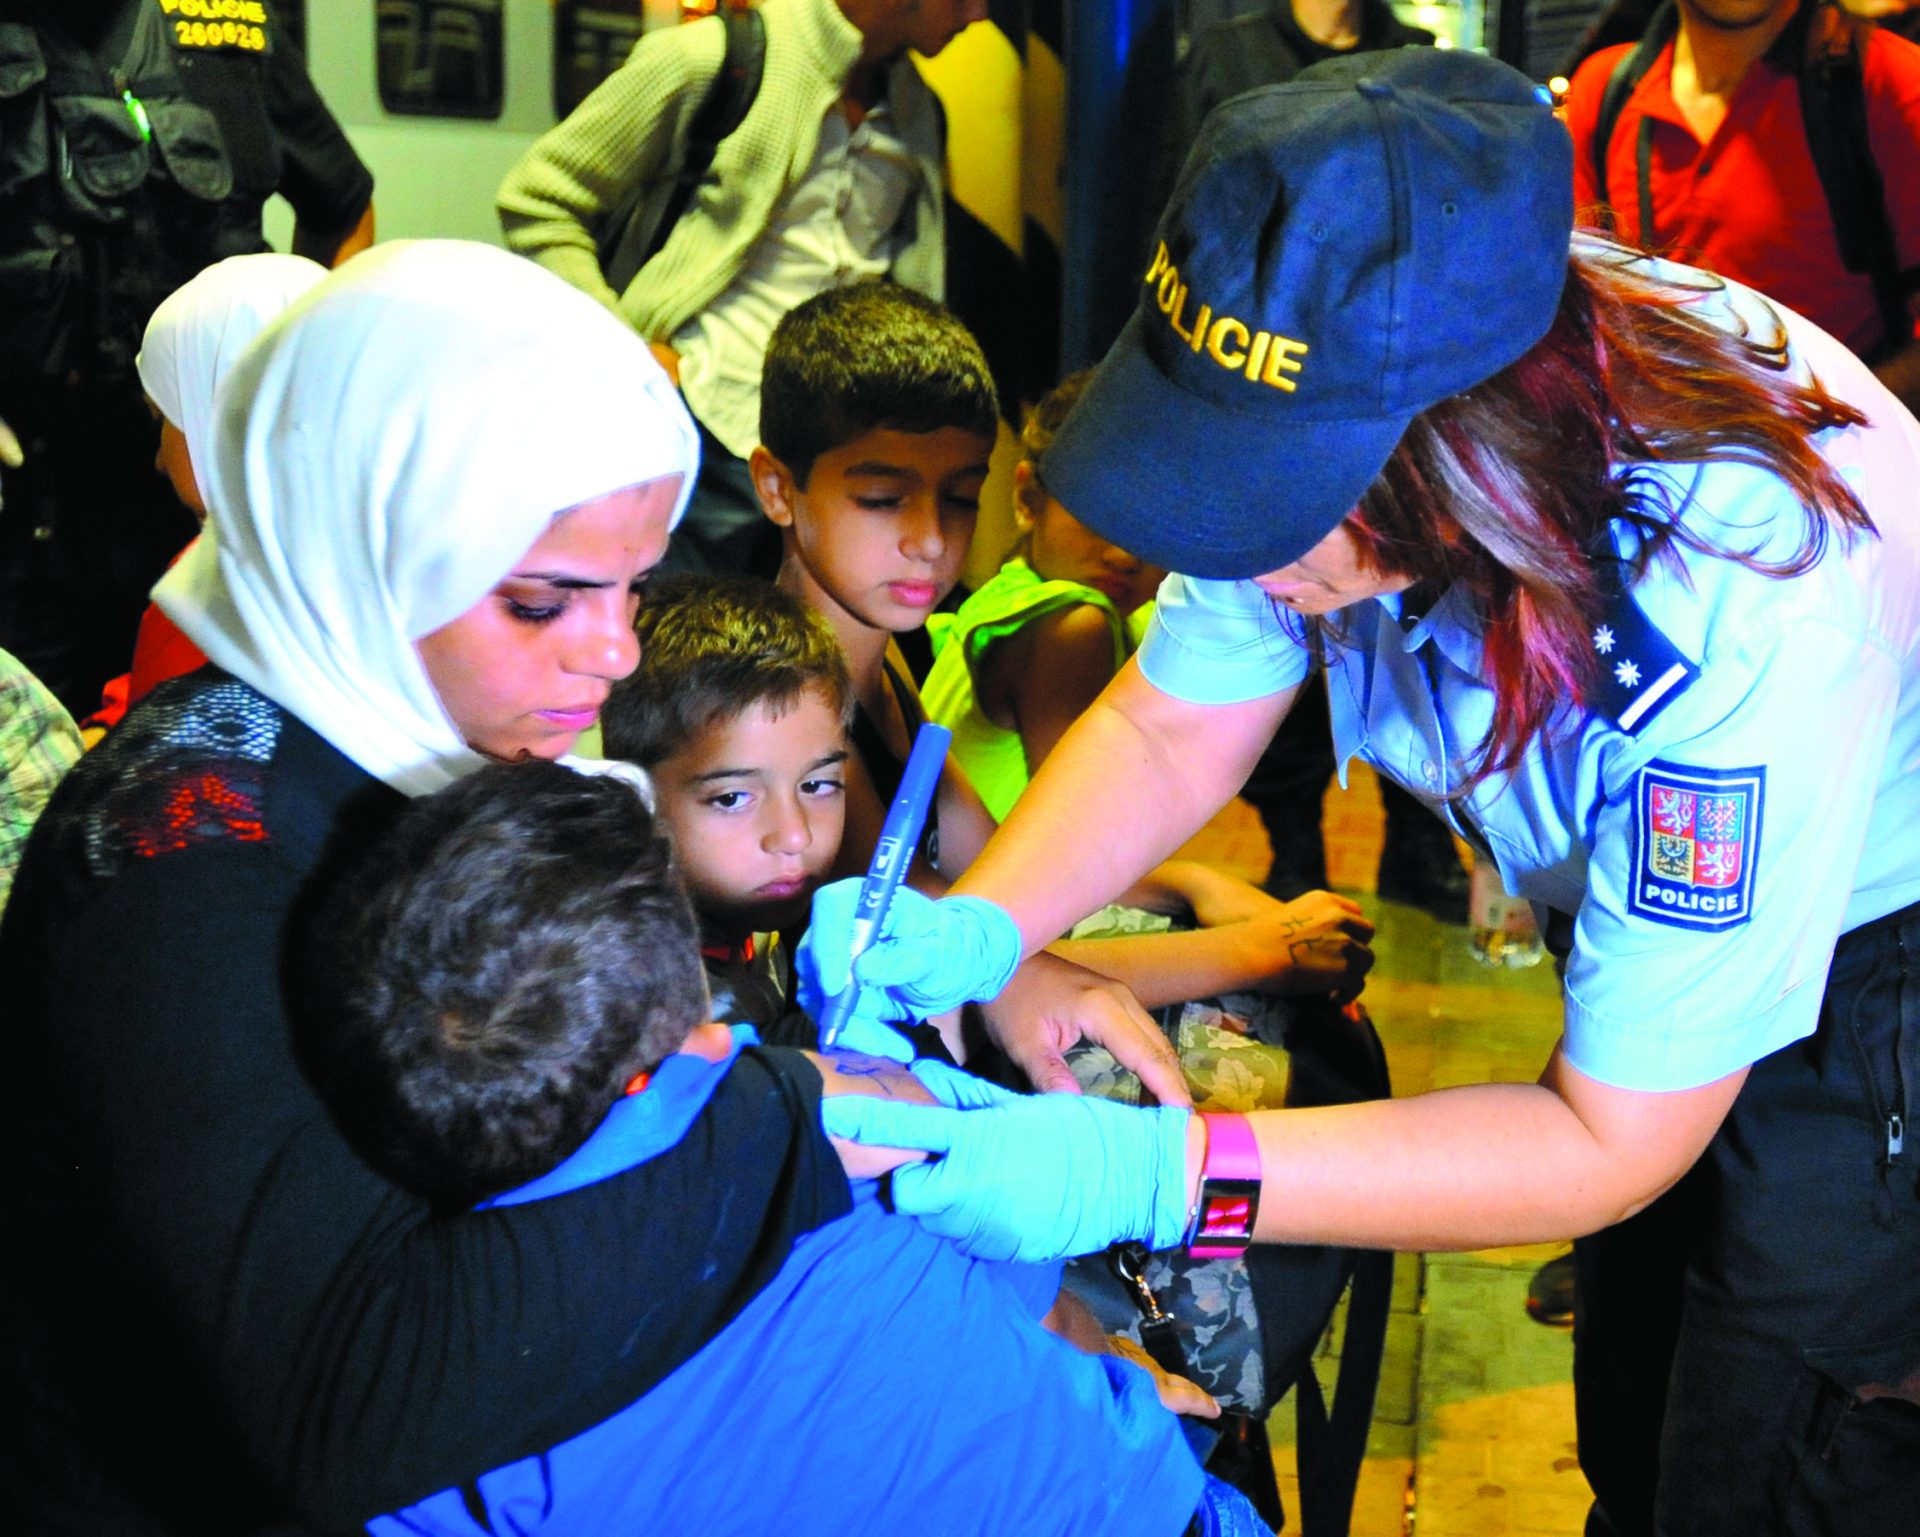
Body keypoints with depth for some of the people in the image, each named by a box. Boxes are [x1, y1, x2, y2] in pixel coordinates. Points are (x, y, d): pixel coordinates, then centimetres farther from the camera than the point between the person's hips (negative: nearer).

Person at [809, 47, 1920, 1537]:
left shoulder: (1738, 608, -42)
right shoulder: (1336, 424, -26)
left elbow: (1608, 1136, -32)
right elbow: (1171, 729, -10)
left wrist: (1158, 1171, -40)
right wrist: (969, 931, -29)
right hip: (1653, 900, 6)